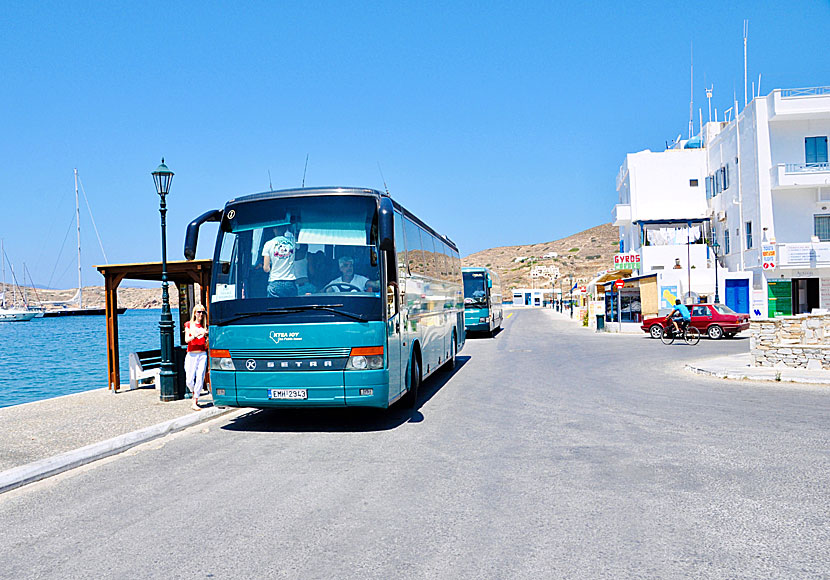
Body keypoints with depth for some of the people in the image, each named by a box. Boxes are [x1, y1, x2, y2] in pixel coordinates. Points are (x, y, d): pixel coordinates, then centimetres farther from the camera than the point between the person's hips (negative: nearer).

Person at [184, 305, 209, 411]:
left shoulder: (205, 326, 11)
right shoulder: (189, 325, 8)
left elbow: (207, 342, 12)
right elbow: (186, 340, -6)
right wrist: (196, 335, -22)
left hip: (202, 355, 1)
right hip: (191, 355, -1)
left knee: (200, 378, -10)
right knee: (190, 381, -3)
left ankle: (195, 402, -5)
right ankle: (194, 393, 28)